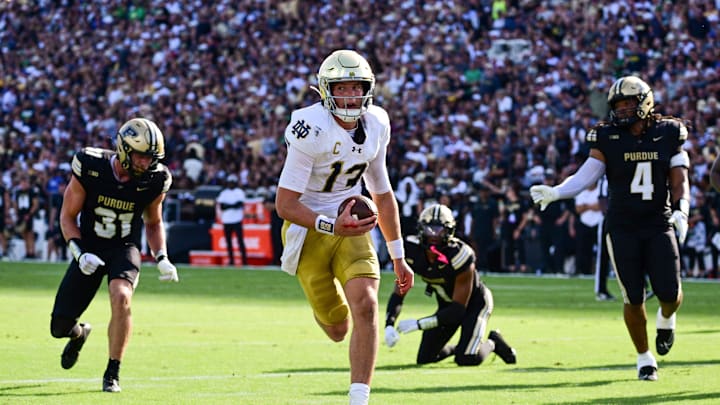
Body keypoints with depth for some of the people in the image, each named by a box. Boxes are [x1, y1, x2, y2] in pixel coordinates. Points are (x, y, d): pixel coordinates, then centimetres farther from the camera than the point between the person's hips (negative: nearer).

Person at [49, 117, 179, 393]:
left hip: (125, 249, 0)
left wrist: (162, 259, -4)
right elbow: (68, 216, -6)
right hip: (90, 249, 0)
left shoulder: (154, 181, -8)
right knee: (60, 327, -2)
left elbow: (154, 223, 11)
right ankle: (79, 332, 40)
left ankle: (112, 373, -16)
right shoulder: (91, 167, -16)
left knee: (121, 297, -33)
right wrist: (80, 254, -19)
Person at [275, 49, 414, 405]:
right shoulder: (311, 130, -21)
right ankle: (323, 300, 45)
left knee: (365, 305, -20)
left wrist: (398, 257, 16)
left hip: (350, 225, 4)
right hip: (309, 229, -4)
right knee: (338, 329, 6)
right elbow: (285, 204, -21)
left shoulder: (376, 125, -1)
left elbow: (382, 192, 13)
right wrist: (332, 226, -35)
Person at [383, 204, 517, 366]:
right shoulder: (412, 251, -21)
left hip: (474, 302, -5)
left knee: (467, 359, -21)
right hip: (447, 304, 5)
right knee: (425, 358, 1)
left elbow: (458, 309, -31)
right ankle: (458, 348, 31)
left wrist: (420, 324, -37)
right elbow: (398, 293, -13)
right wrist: (389, 324, -31)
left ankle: (492, 343, 12)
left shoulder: (459, 256, -35)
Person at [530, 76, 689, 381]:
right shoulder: (609, 138, -1)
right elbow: (586, 176, -6)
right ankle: (644, 358, 16)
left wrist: (681, 211, -13)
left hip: (659, 226, 1)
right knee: (633, 297, -1)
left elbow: (679, 181, 4)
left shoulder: (668, 135, 2)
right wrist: (554, 193, -20)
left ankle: (666, 319, 32)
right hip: (622, 227, 0)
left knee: (670, 292, -6)